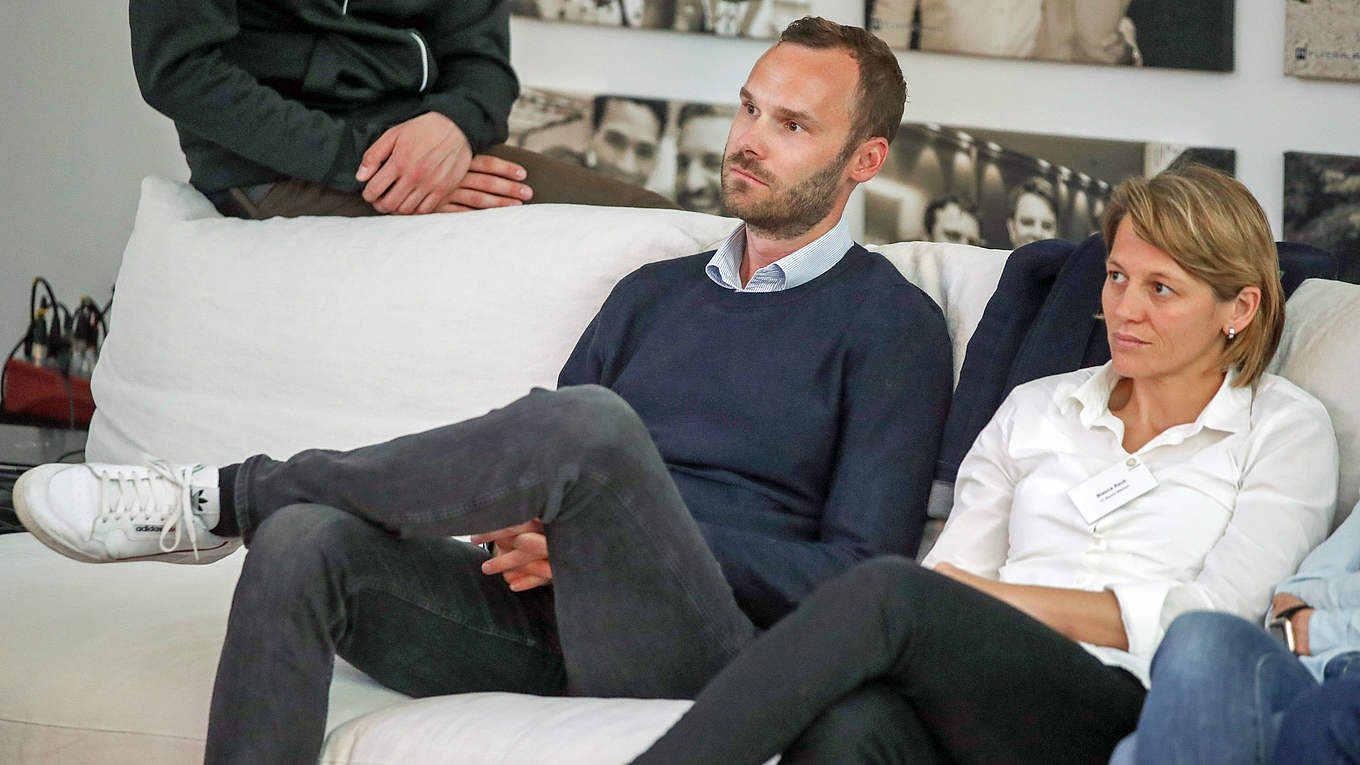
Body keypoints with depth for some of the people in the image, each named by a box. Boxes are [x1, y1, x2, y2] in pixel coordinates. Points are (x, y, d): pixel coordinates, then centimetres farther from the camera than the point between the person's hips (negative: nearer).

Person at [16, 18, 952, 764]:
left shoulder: (891, 324, 7)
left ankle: (233, 498, -17)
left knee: (591, 424, -34)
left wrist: (605, 542, -9)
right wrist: (516, 530, -5)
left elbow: (860, 568, -3)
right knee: (306, 542, -22)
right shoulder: (655, 293, 26)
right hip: (548, 618, 6)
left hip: (697, 647, -5)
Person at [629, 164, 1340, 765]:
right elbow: (953, 570, 19)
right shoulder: (1036, 408, 28)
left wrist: (997, 596, -5)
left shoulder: (1287, 431, 14)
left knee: (888, 590, -33)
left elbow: (1209, 618, 0)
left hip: (1121, 703, -4)